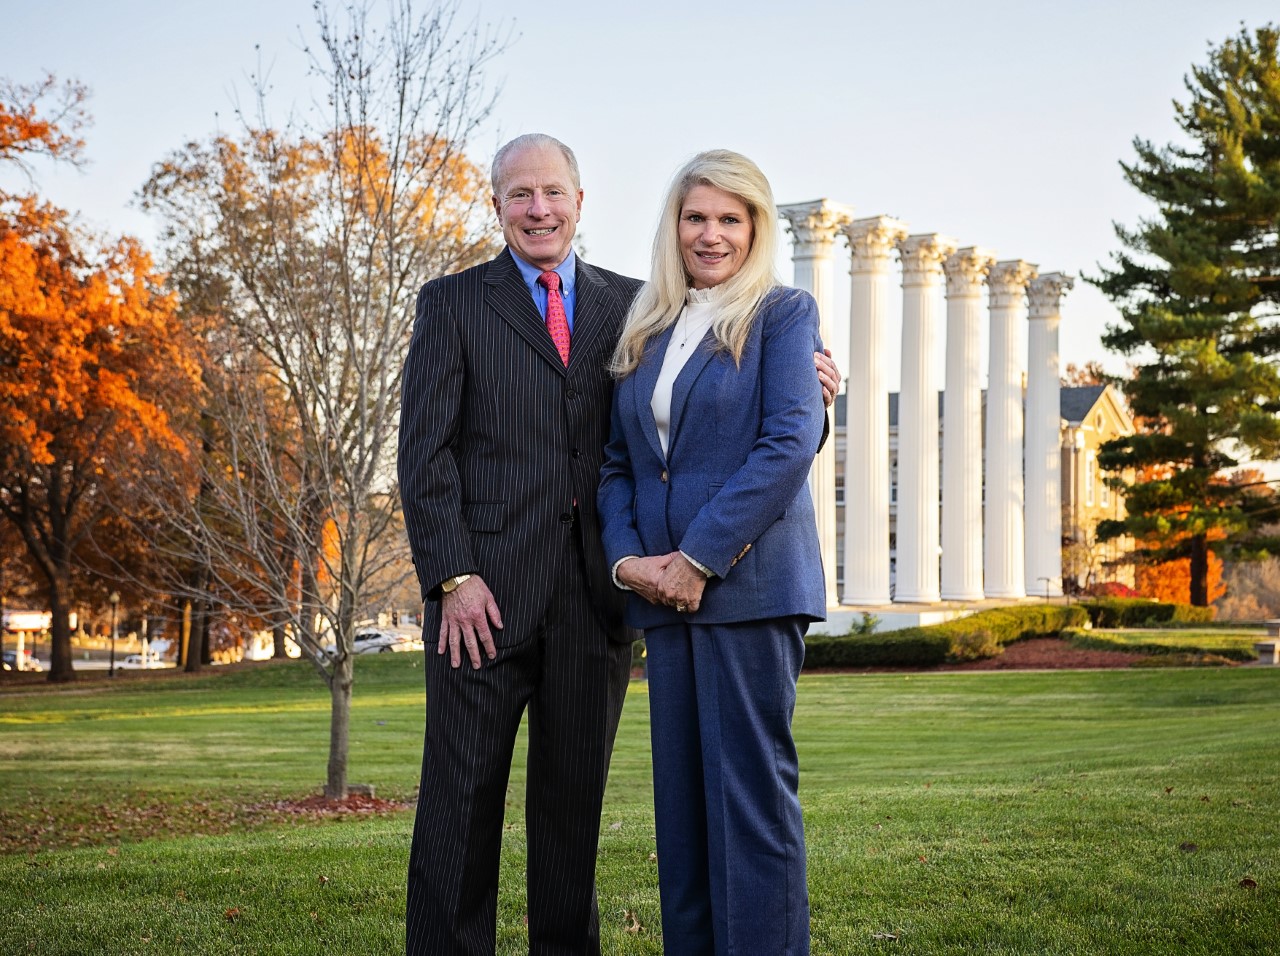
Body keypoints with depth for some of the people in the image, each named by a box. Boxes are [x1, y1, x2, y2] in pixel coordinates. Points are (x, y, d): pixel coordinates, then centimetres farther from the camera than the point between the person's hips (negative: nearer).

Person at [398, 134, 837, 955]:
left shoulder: (629, 304, 14)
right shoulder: (453, 304, 6)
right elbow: (425, 450, -1)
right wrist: (452, 577, -11)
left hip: (593, 596, 3)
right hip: (488, 590, -2)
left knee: (574, 801, 9)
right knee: (462, 802, -1)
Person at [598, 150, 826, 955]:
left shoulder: (784, 313, 1)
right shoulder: (647, 332, 17)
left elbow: (789, 444, -11)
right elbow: (618, 463, 15)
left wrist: (698, 559, -15)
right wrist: (626, 558, -3)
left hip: (749, 582, -6)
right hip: (664, 592, 6)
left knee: (752, 791, -6)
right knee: (681, 795, 7)